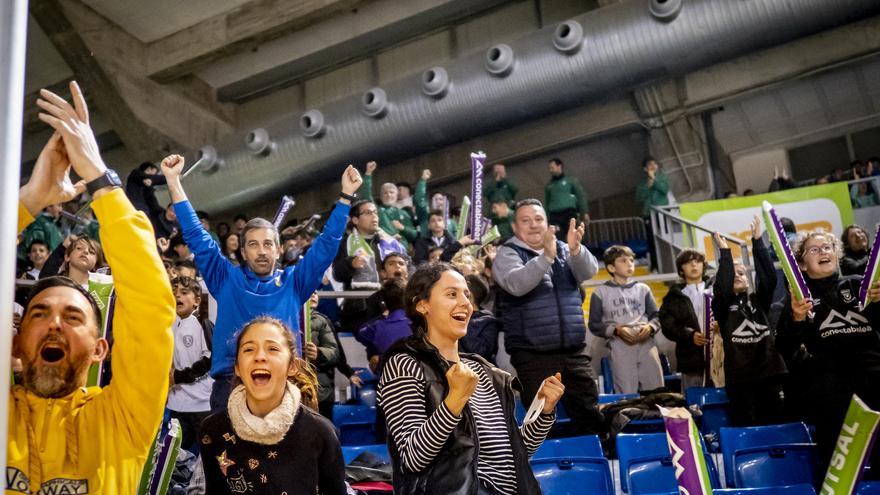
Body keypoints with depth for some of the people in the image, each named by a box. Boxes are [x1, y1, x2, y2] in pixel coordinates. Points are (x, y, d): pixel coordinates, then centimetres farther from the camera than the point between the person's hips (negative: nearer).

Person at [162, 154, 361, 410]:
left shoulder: (293, 282, 12)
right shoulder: (227, 280, 12)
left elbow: (327, 244, 10)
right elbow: (196, 237, 10)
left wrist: (346, 195, 6)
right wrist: (174, 182, 7)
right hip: (230, 384, 0)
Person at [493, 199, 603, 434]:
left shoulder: (563, 250, 13)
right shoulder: (507, 254, 1)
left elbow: (588, 271, -5)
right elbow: (516, 284, -20)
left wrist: (575, 249, -26)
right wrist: (546, 256, -32)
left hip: (574, 352, 4)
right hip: (533, 355, -4)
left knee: (591, 416, 8)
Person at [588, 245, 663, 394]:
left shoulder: (642, 288, 14)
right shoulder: (601, 292, 6)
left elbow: (656, 316, 16)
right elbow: (594, 324, 5)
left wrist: (650, 327, -6)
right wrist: (616, 330, -11)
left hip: (646, 344, 3)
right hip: (620, 347, -2)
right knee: (627, 395, -2)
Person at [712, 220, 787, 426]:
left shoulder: (759, 300, 11)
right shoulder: (722, 306, 5)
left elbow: (769, 277, -4)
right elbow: (722, 288, -16)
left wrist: (757, 241, -9)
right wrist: (725, 252, -13)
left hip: (769, 372, 3)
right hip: (739, 377, -2)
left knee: (776, 424, 6)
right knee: (746, 428, -2)